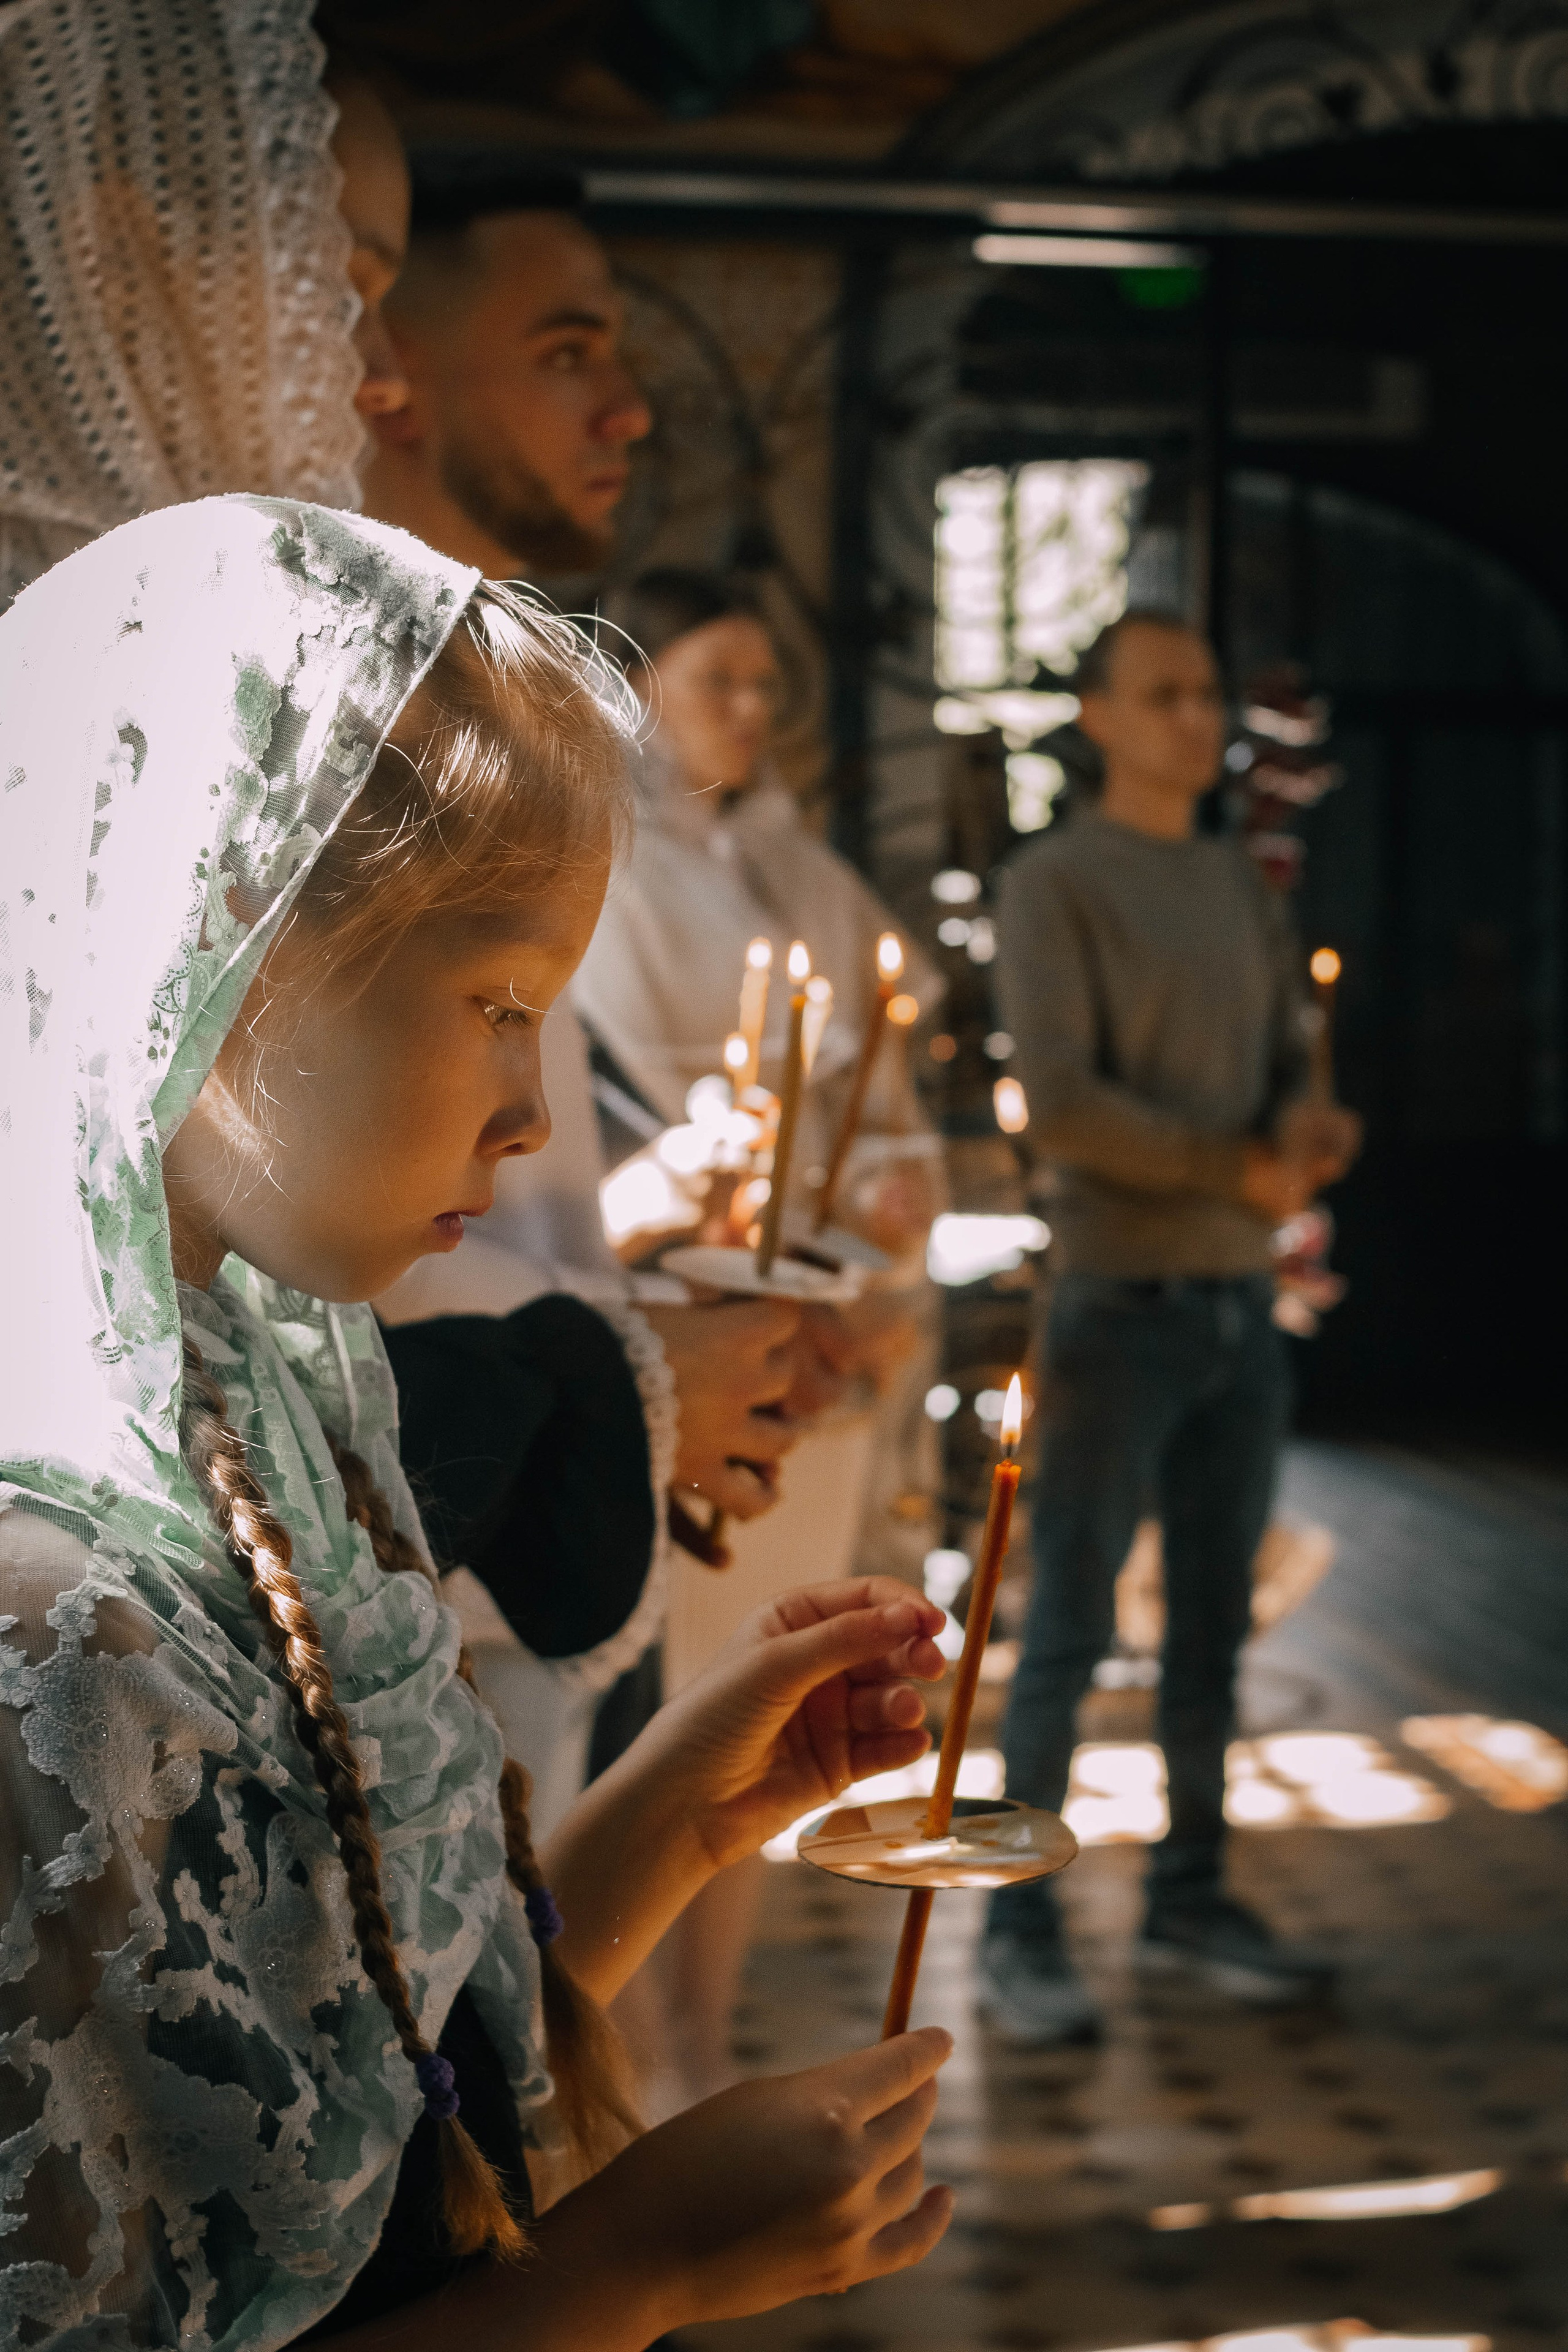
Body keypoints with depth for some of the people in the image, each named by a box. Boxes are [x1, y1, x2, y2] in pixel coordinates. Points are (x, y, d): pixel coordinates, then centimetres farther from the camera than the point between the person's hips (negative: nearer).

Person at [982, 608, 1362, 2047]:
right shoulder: (1055, 886, -4)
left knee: (1215, 1630, 11)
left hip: (1245, 1305, 6)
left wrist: (1311, 1130, -9)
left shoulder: (1244, 887, 16)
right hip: (1122, 1304, -6)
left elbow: (1286, 1064, 14)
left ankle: (1191, 1901, 21)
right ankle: (1020, 1932, 7)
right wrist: (1240, 1168, -15)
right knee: (1070, 1633, -2)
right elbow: (1061, 1102, -13)